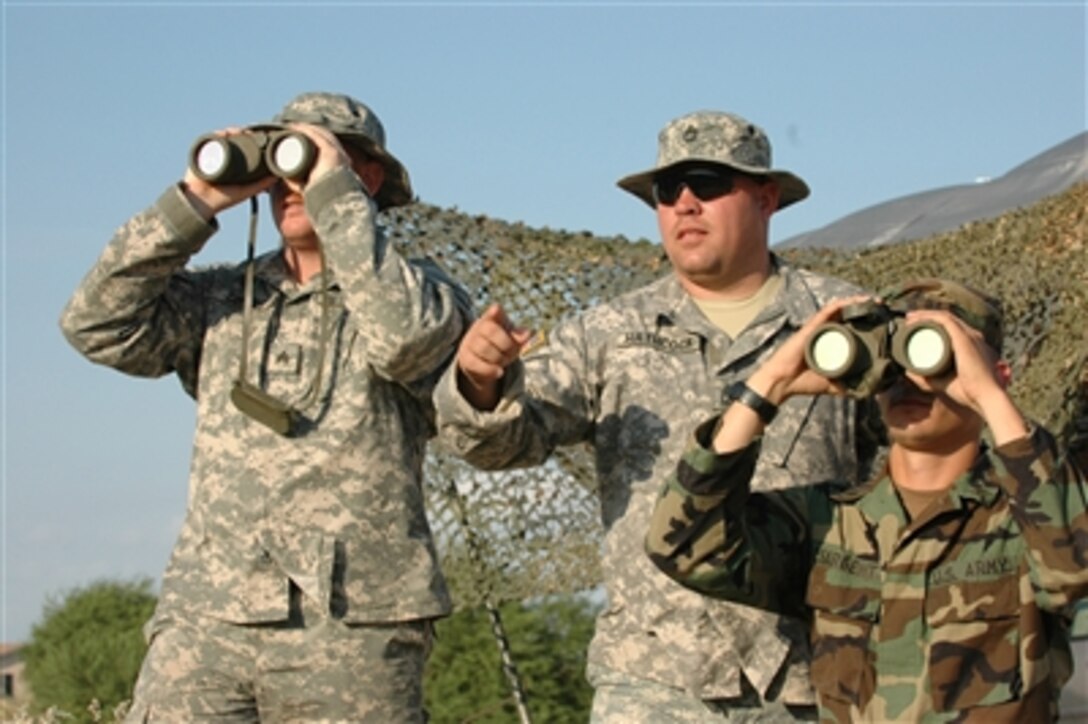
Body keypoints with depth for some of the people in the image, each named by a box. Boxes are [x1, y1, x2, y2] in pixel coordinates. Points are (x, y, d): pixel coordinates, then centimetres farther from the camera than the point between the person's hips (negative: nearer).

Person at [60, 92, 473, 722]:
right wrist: (196, 201, 1)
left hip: (353, 628, -3)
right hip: (207, 620, 3)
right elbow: (99, 325, 4)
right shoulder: (221, 301, 17)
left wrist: (334, 190, -10)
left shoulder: (424, 293, 7)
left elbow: (403, 336, -17)